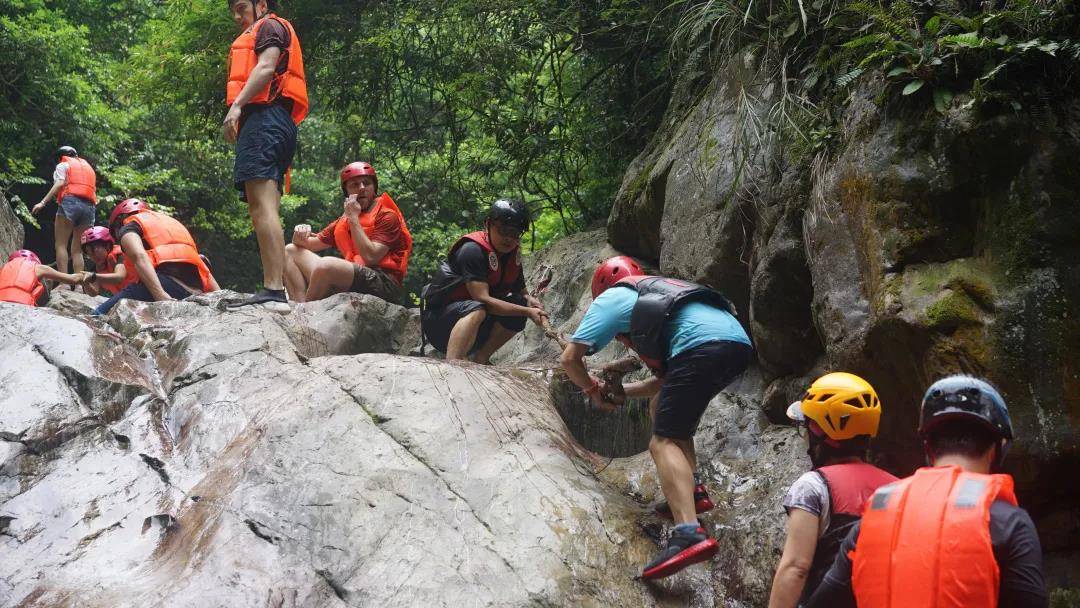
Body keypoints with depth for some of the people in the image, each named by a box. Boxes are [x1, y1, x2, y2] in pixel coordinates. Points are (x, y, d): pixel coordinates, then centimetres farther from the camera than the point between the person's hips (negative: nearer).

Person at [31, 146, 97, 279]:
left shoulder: (63, 165, 14)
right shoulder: (89, 167, 32)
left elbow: (60, 183, -4)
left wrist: (43, 202, -10)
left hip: (70, 203, -5)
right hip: (89, 207, 6)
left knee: (61, 245, -5)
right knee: (77, 249, 8)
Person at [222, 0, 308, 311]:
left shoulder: (270, 26, 7)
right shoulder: (255, 35, 35)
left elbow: (266, 67, -10)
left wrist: (237, 105, -21)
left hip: (264, 117, -10)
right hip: (277, 125, 10)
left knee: (262, 206, -20)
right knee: (263, 209, 4)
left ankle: (273, 291, -29)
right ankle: (274, 290, -1)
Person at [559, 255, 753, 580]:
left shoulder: (611, 298, 20)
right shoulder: (656, 293, 40)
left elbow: (569, 358, 14)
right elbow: (668, 377, 41)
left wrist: (592, 389, 32)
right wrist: (623, 391, 44)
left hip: (702, 344, -8)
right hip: (738, 338, 8)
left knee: (663, 442, -9)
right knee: (663, 403, 28)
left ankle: (689, 534, -28)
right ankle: (689, 490, 16)